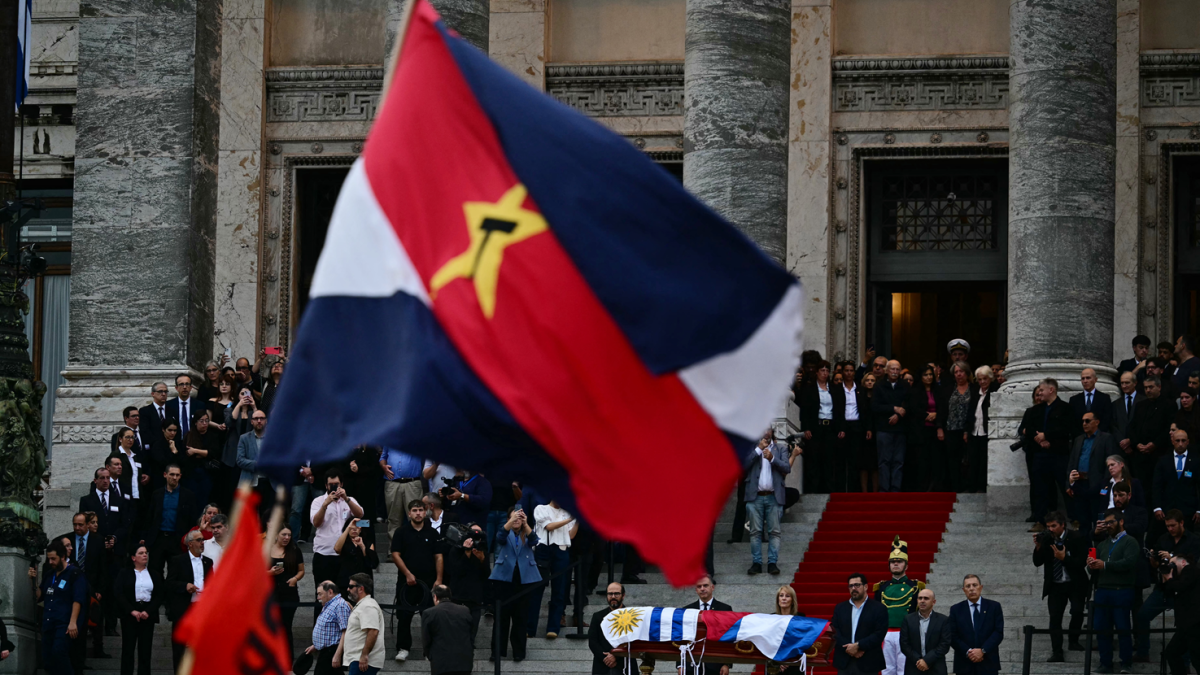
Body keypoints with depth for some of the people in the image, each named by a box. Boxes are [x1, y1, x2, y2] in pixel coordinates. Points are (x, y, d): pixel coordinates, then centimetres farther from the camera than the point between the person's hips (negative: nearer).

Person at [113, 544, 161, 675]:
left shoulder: (155, 575, 12)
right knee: (128, 649, -3)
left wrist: (148, 611, -10)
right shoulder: (124, 573, 6)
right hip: (129, 615, -2)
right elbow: (118, 593, -3)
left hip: (148, 614, 2)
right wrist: (132, 611, -12)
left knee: (145, 649, -1)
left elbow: (160, 595, 4)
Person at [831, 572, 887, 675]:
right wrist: (849, 649, -12)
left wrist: (858, 646, -15)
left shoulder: (878, 608, 1)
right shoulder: (840, 608, 13)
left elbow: (879, 634, -8)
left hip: (868, 664, -3)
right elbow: (834, 632, 4)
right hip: (844, 663, 3)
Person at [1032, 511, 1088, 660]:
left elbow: (1081, 562, -14)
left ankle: (1074, 641, 8)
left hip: (1075, 584, -3)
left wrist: (1064, 558, -24)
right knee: (1055, 618, -5)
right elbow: (1037, 563, 2)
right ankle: (1057, 653, -4)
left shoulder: (1076, 538, -9)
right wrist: (1038, 548, -15)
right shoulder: (1046, 539, 0)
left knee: (1077, 611, -17)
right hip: (1055, 585, 3)